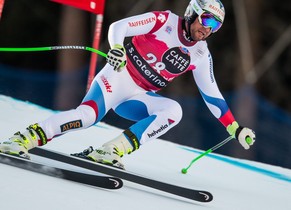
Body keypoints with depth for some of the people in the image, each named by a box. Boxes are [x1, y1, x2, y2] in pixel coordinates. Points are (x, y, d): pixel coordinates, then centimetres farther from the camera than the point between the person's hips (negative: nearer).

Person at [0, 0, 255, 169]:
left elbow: (212, 95, 14)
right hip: (118, 77, -5)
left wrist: (235, 128, 10)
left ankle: (111, 151, -28)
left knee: (174, 110, -23)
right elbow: (118, 26, -12)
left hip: (139, 97, 5)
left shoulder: (201, 55, 7)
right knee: (89, 114, -32)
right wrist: (116, 48, -33)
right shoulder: (164, 21, -6)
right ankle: (23, 140, -30)